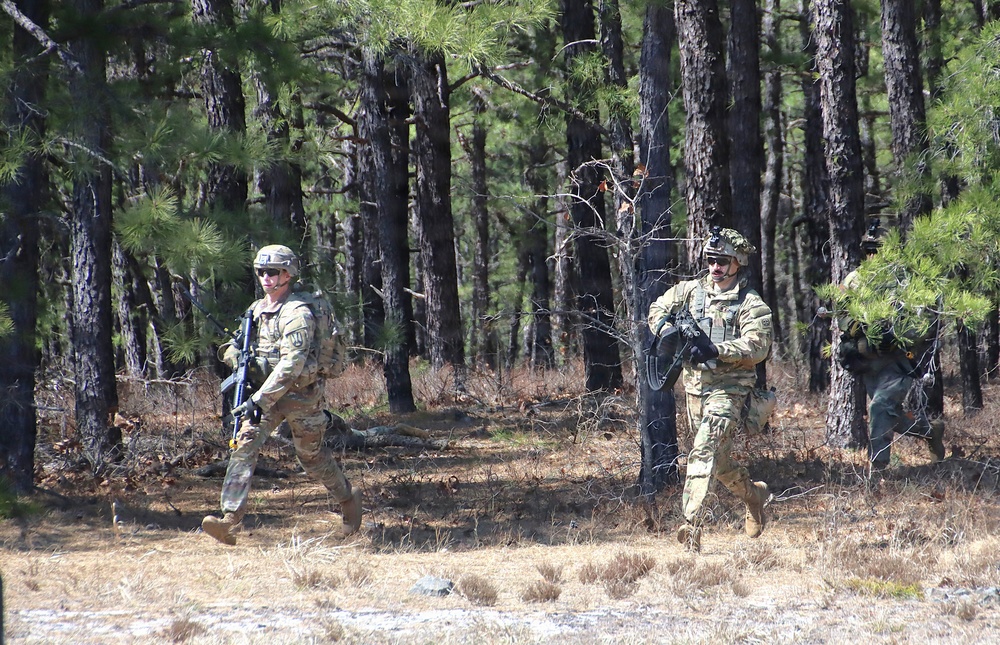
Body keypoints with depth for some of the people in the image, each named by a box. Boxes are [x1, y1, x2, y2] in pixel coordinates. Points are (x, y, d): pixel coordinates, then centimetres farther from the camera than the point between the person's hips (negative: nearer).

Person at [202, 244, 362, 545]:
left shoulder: (298, 314, -19)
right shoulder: (257, 309, 7)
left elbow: (291, 364, -27)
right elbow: (233, 346, 17)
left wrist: (259, 400, -31)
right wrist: (234, 354, -10)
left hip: (301, 395, -6)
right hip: (266, 393, 6)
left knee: (312, 456, 10)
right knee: (245, 444, -14)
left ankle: (348, 500, 38)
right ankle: (230, 518, -23)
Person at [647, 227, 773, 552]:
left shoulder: (751, 304, -9)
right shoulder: (691, 291, 9)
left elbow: (757, 346, -20)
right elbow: (657, 310, 19)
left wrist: (715, 349, -27)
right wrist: (668, 332, -2)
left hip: (728, 388, -7)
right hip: (694, 385, 7)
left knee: (704, 452, -19)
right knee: (716, 456, 18)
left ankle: (692, 524, -25)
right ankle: (754, 494, 42)